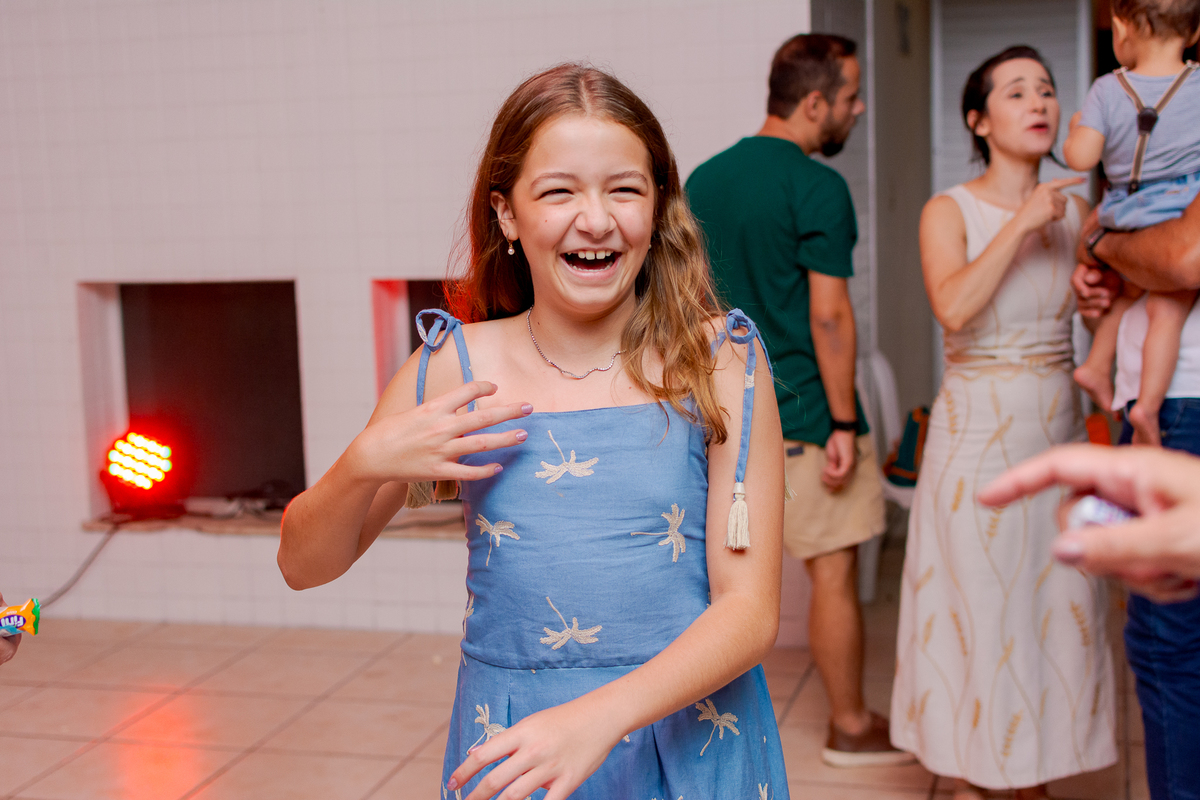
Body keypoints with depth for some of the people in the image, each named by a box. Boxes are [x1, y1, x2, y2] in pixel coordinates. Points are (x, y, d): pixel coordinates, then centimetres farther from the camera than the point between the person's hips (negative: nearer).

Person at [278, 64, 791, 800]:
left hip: (692, 739, -1)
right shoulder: (452, 371, -5)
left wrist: (601, 716, -25)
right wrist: (366, 464, -17)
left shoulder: (721, 363, -9)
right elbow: (305, 566, 3)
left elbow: (750, 610, -12)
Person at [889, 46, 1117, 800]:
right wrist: (1020, 226, -20)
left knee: (1059, 602, 7)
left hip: (1060, 426, 4)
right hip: (977, 426, -4)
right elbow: (955, 308, -22)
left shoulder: (1075, 210, 7)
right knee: (977, 602, 1)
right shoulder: (950, 211, -5)